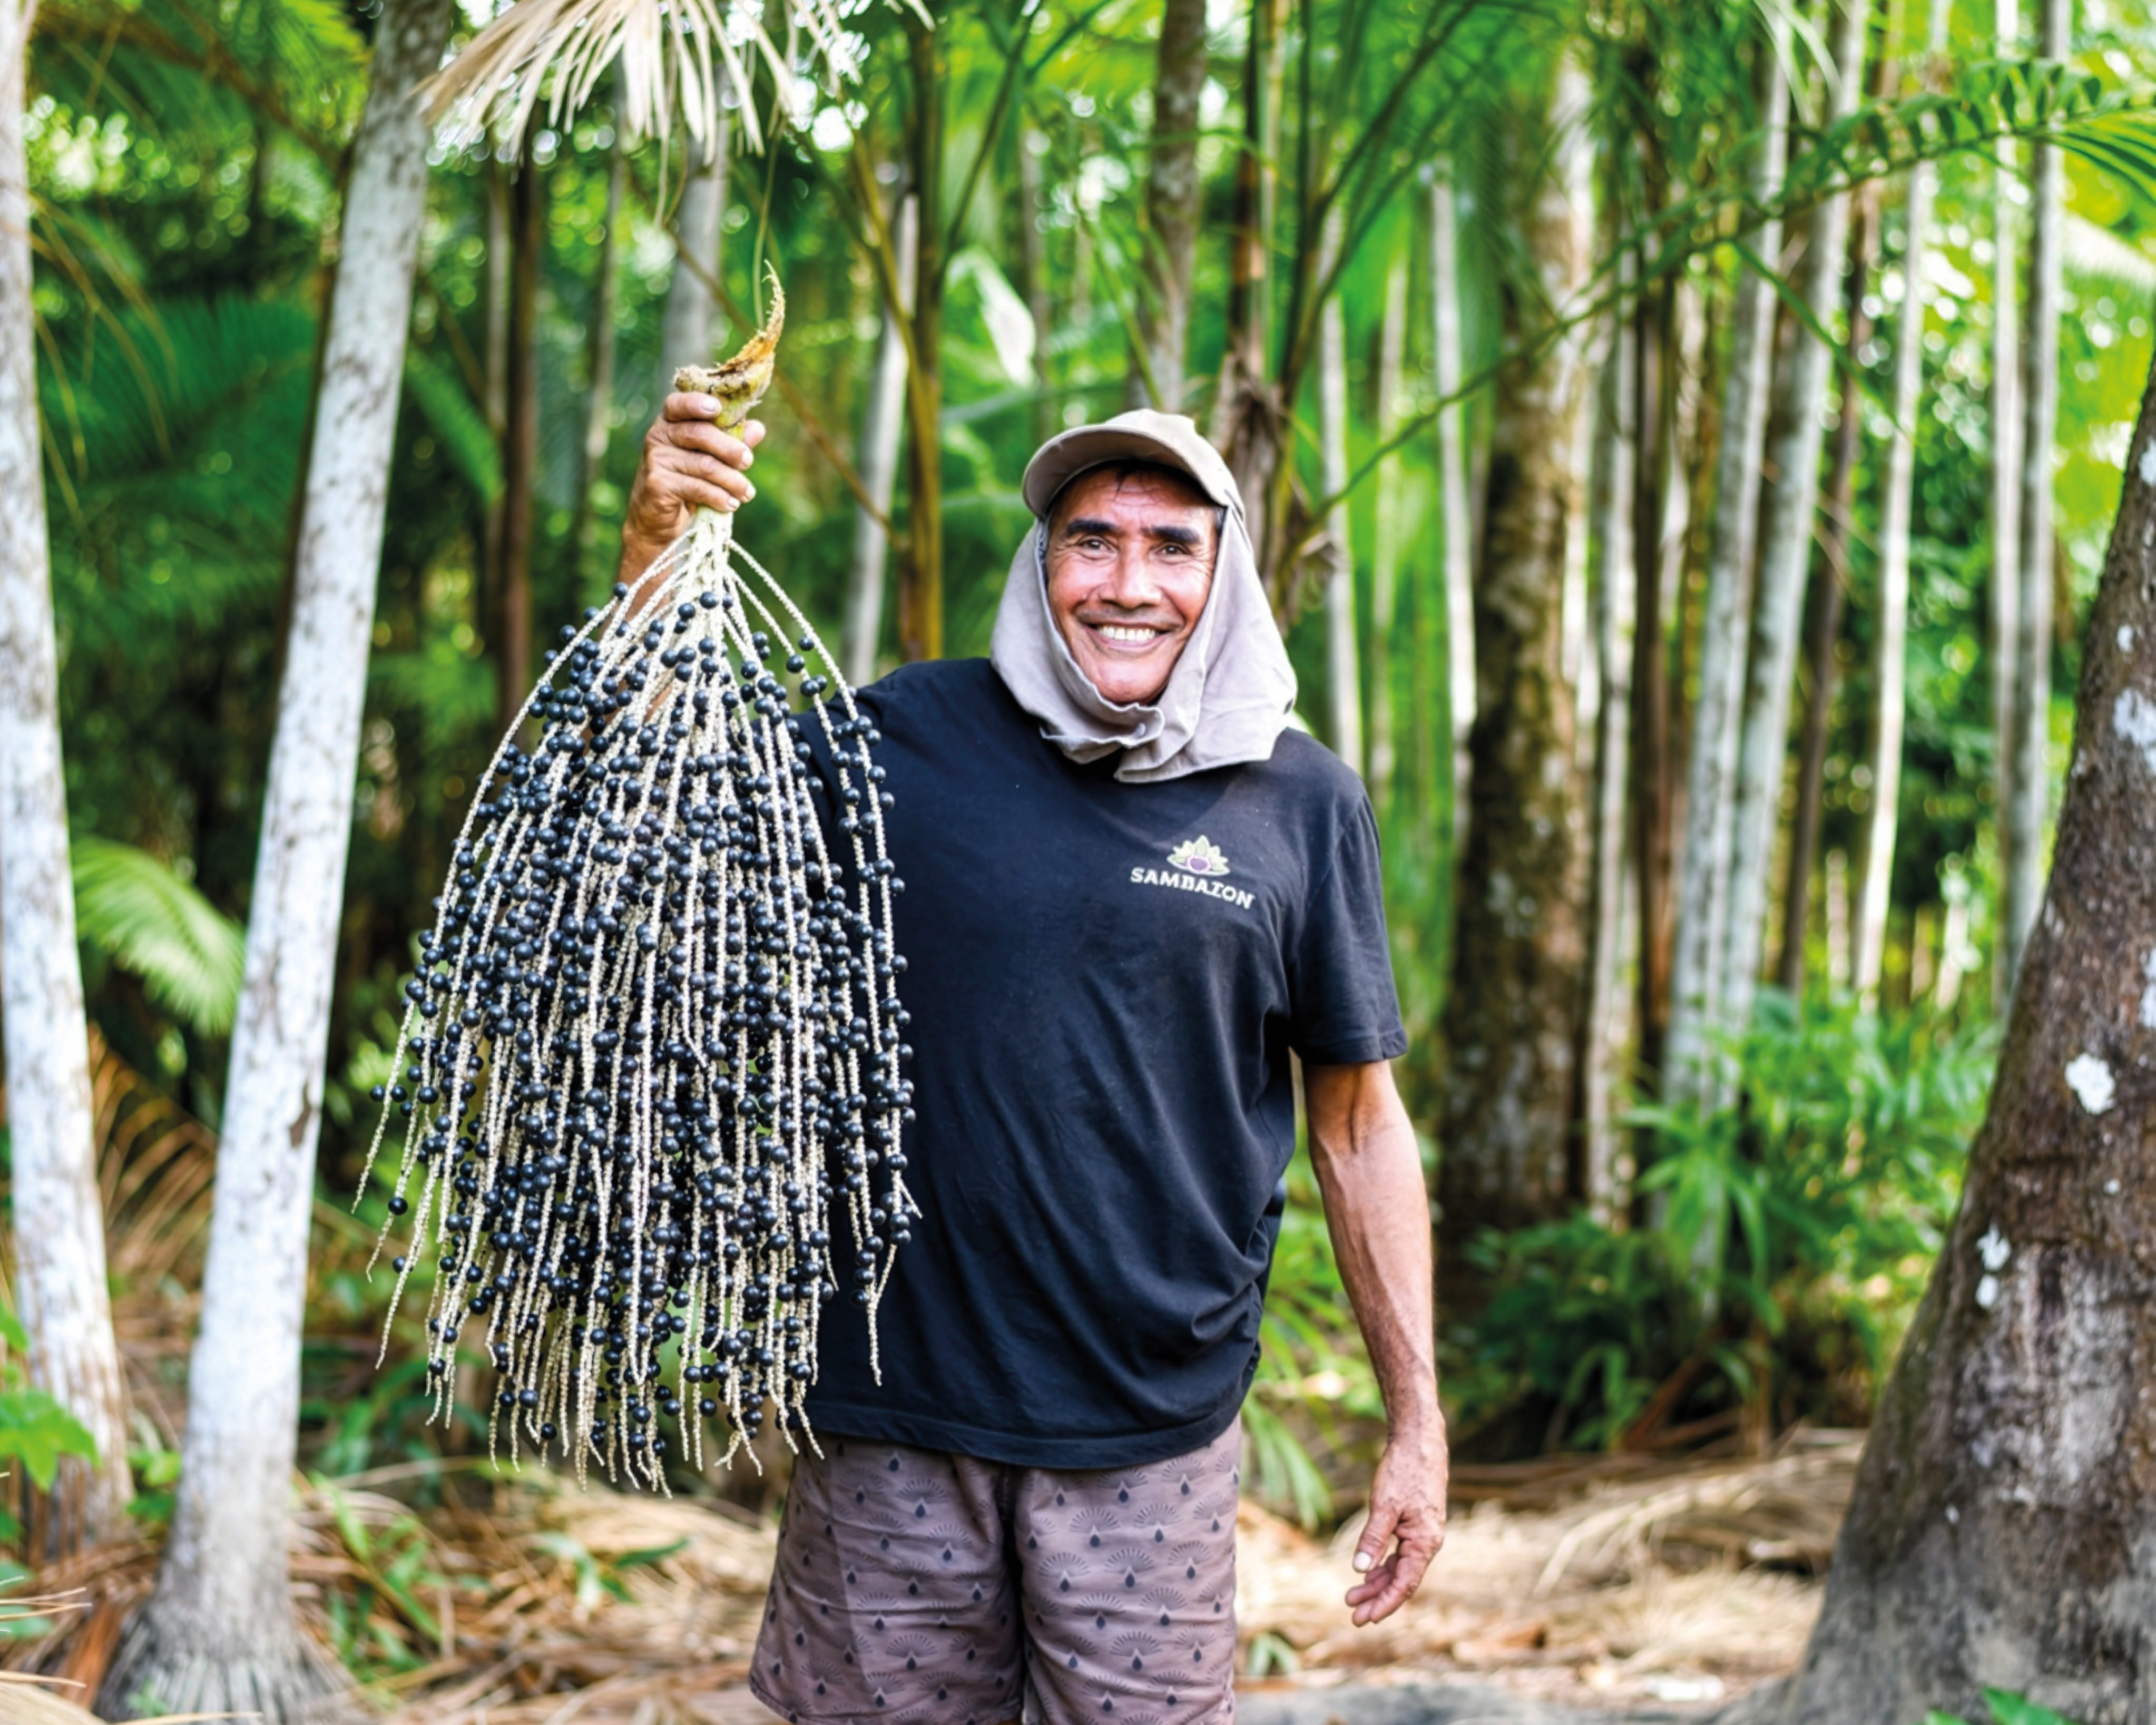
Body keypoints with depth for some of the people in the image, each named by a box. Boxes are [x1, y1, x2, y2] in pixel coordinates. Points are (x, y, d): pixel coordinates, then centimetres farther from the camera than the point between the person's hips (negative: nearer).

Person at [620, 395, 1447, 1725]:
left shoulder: (1300, 800, 1)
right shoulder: (913, 740, 1)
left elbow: (1358, 1120, 5)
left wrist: (1418, 1424, 4)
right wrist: (657, 546, -18)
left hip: (1156, 1434, 0)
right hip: (892, 1416, 0)